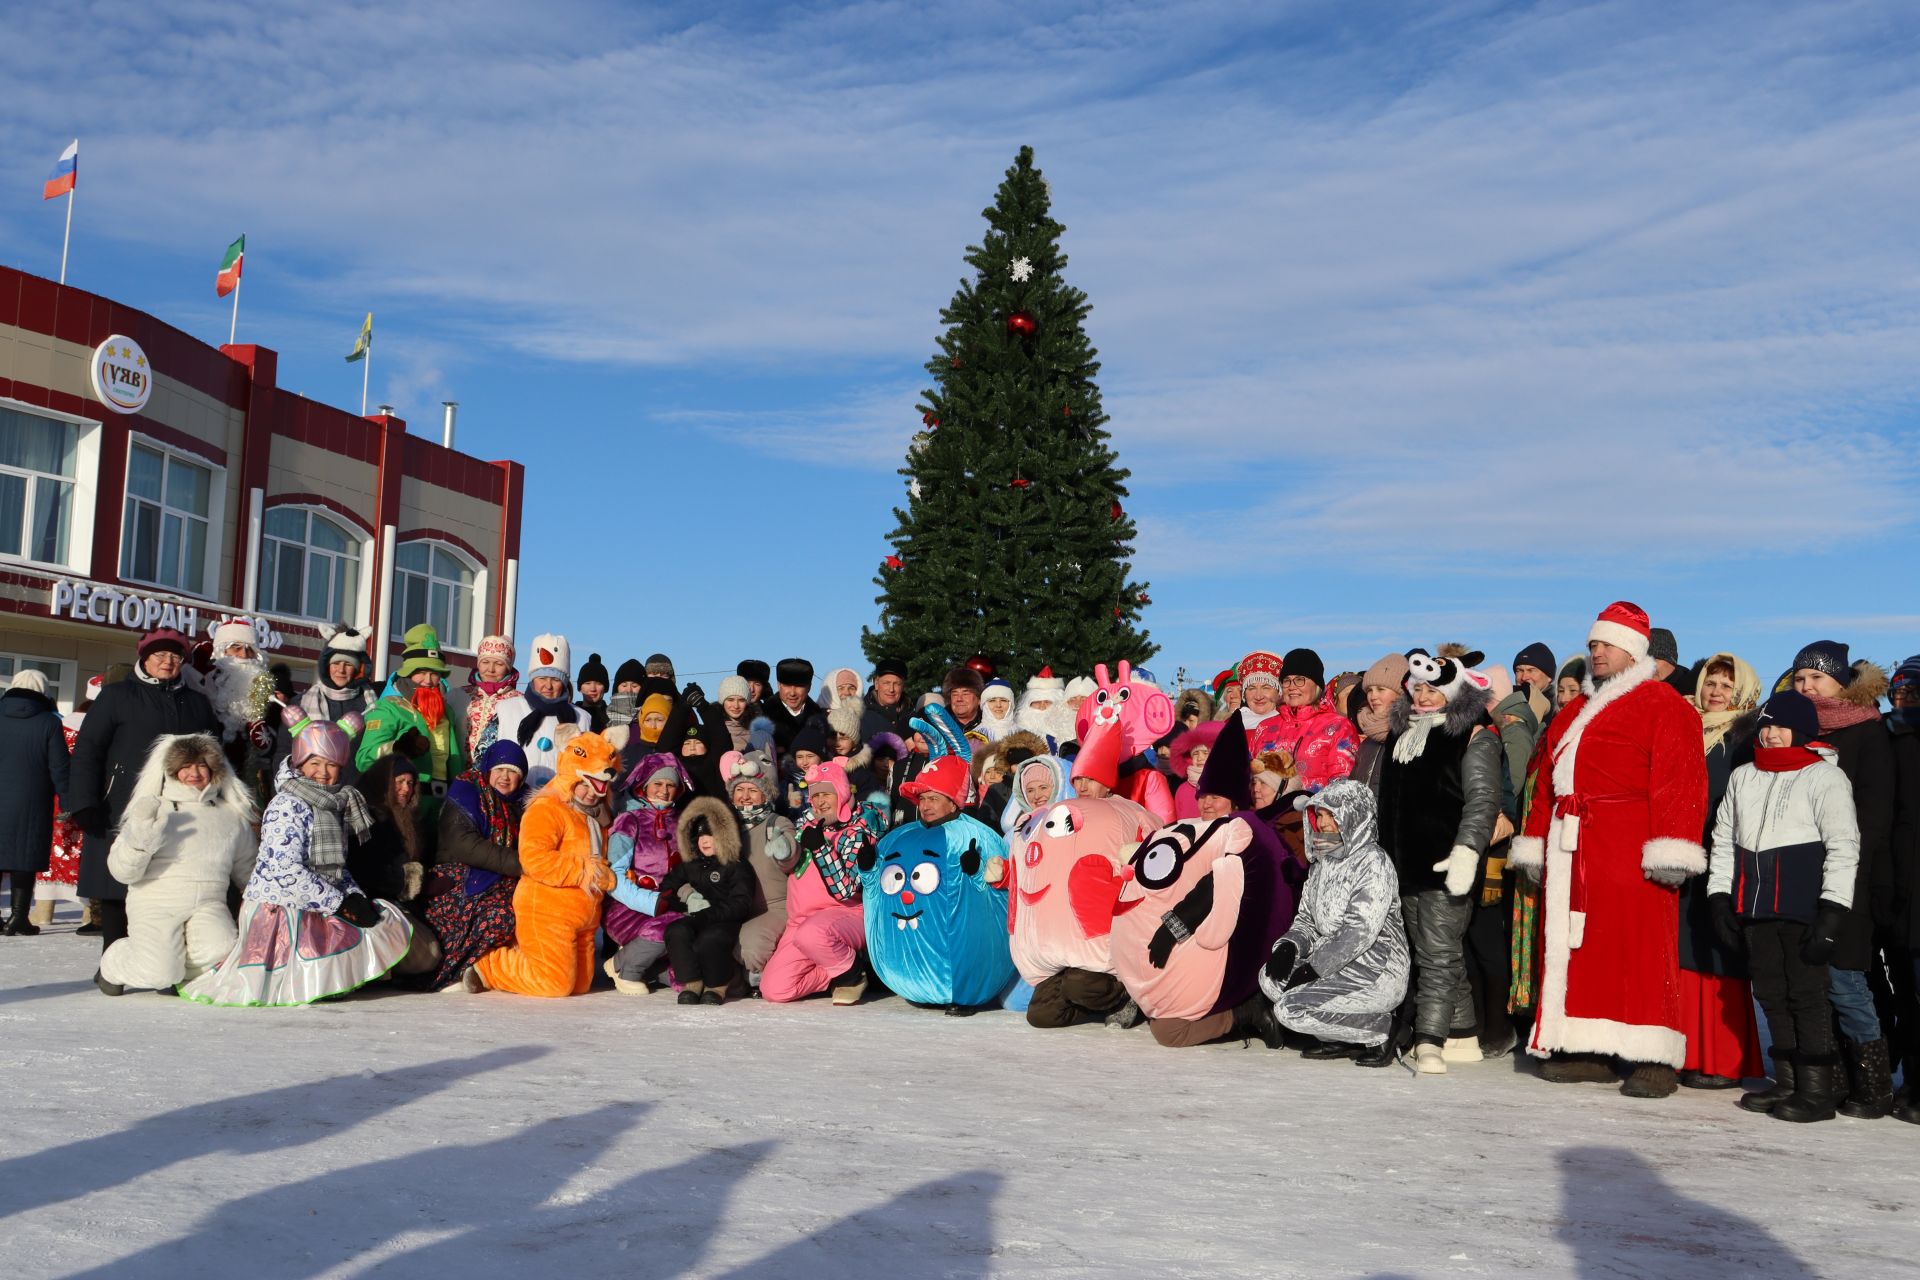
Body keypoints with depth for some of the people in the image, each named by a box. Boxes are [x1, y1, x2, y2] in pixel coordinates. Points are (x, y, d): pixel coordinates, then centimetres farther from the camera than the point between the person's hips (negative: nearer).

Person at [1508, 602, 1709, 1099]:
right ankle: (1586, 1049, 14)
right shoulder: (1574, 712, 22)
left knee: (1638, 949, -8)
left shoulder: (1662, 704, -2)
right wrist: (1537, 842, 18)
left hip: (1628, 850, -8)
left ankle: (1653, 1058, -5)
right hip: (1572, 852, 8)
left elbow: (1678, 778, -12)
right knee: (1576, 948, 7)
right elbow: (1547, 781, 23)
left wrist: (1670, 849, -20)